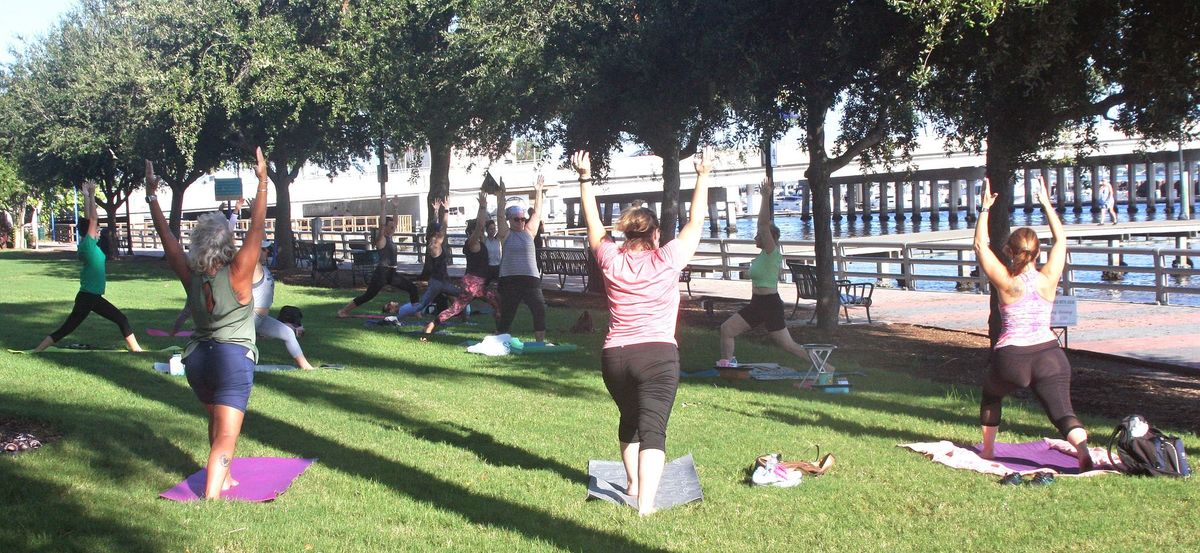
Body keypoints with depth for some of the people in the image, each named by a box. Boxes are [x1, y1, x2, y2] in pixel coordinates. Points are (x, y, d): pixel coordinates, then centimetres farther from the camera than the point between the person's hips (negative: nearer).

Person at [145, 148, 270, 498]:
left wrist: (152, 194, 13)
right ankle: (210, 500, -20)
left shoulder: (190, 275, -3)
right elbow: (257, 228, -16)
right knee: (225, 437, -9)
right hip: (233, 359, -6)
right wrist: (262, 182, -13)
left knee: (216, 421, 29)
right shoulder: (237, 274, -15)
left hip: (197, 358, 6)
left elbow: (166, 236, 6)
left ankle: (223, 479, 43)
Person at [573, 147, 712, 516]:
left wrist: (585, 178, 27)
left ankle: (633, 483, 38)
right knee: (652, 429, -9)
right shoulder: (667, 260, -2)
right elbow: (696, 223, 8)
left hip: (614, 357, 4)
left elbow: (593, 223, 19)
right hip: (658, 356, -4)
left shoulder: (610, 260, 4)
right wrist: (703, 177, 17)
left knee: (629, 419, 25)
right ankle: (645, 502, -20)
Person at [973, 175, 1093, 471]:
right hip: (1049, 355, 1)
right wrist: (1046, 203, 18)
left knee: (990, 396, 27)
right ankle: (1083, 450, -32)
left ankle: (987, 451, 33)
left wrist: (985, 208, 8)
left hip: (1011, 358, -1)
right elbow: (1061, 239, 14)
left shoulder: (1005, 281, -6)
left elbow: (980, 245, 5)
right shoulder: (1048, 279, -1)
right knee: (1062, 410, -5)